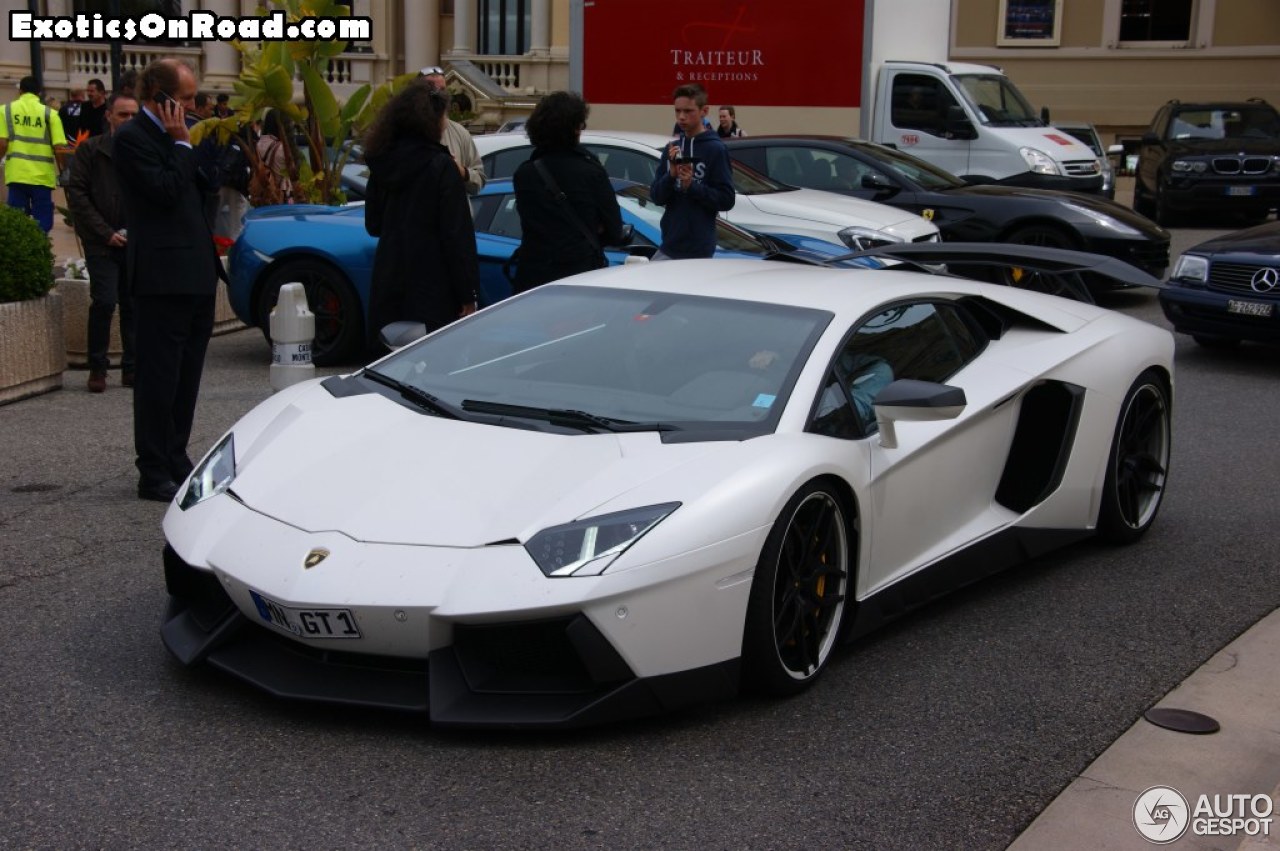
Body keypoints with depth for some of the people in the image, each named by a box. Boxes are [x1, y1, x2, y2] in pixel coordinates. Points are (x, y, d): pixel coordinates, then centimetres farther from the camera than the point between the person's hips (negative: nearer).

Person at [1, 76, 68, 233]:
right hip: (42, 176, -1)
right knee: (42, 225, 5)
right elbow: (59, 148, -5)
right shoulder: (49, 113, 1)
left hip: (16, 174, 1)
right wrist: (62, 171, 9)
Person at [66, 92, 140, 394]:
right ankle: (97, 368, 3)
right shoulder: (90, 150, 2)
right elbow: (77, 194, -1)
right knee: (104, 302, -10)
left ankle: (131, 368, 13)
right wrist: (106, 233, -8)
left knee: (133, 305, 4)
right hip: (102, 243, -2)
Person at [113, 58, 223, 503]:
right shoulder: (131, 137, -9)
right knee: (159, 378, -3)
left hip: (196, 272, 9)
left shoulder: (174, 135, 17)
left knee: (186, 376, 14)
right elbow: (166, 191, -19)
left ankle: (176, 459, 24)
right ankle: (154, 474, 3)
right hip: (162, 274, -9)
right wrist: (182, 143, -12)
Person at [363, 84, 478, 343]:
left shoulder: (383, 163, 7)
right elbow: (457, 235, -12)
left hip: (388, 285, 6)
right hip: (432, 289, -6)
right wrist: (467, 294, -11)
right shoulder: (440, 166, -10)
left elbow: (373, 225, 17)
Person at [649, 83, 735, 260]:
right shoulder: (673, 146, 9)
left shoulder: (715, 149, -7)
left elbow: (726, 200, -8)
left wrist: (692, 186, -18)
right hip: (668, 247, 5)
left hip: (699, 250, -5)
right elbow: (656, 196, 8)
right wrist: (671, 175, -10)